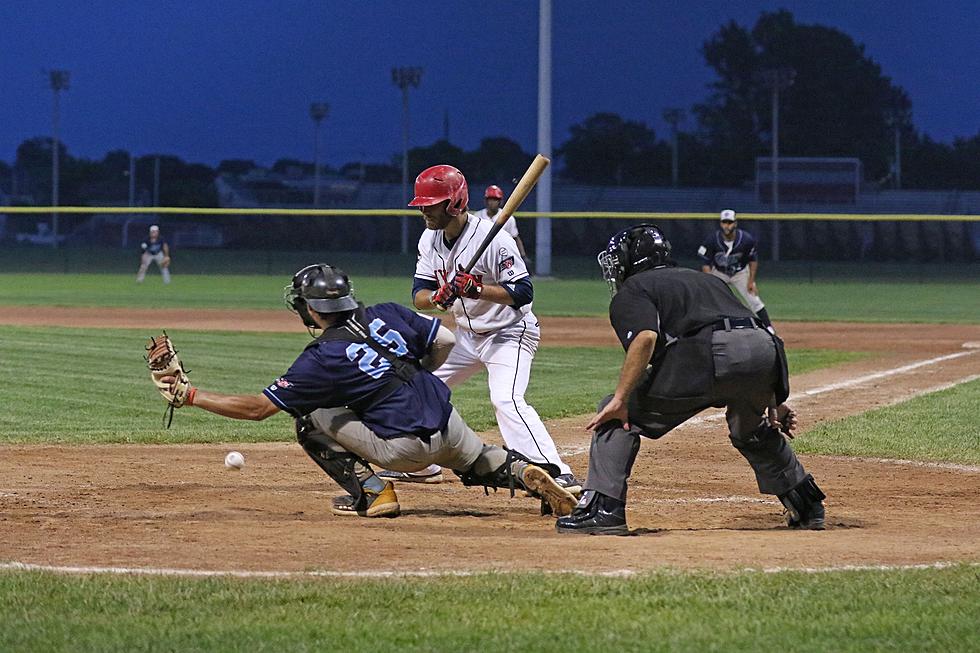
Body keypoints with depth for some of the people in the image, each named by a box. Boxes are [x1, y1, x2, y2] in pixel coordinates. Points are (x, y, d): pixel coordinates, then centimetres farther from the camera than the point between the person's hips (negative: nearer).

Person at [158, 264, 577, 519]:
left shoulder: (322, 359, -11)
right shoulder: (388, 315, 4)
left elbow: (256, 408, -10)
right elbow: (444, 341, 9)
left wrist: (191, 396, -4)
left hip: (404, 447, -6)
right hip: (446, 422, 6)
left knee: (310, 421, 5)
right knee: (481, 462, 35)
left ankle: (370, 491, 0)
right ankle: (526, 473, 3)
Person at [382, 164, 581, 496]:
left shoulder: (493, 238, -24)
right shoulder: (430, 239, -1)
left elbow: (523, 293, -25)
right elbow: (419, 294, -4)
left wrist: (477, 289, -38)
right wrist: (439, 297, -27)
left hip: (509, 333, -9)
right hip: (467, 334, 9)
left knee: (505, 400, -28)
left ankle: (559, 475, -34)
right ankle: (421, 465, 29)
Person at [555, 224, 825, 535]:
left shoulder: (631, 291, 17)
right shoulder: (704, 279, 38)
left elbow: (645, 337, -6)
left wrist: (621, 399, -7)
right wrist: (773, 401, 32)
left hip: (707, 356, -6)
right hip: (765, 349, 7)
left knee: (617, 415, 7)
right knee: (753, 430, 36)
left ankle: (602, 508, -5)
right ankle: (808, 506, 39)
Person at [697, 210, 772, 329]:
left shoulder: (746, 239, -25)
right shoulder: (712, 240, -26)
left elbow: (753, 260, -8)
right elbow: (706, 264, -19)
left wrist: (751, 281, -13)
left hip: (740, 273, 0)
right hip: (718, 273, 0)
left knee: (754, 301, -4)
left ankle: (770, 330, 3)